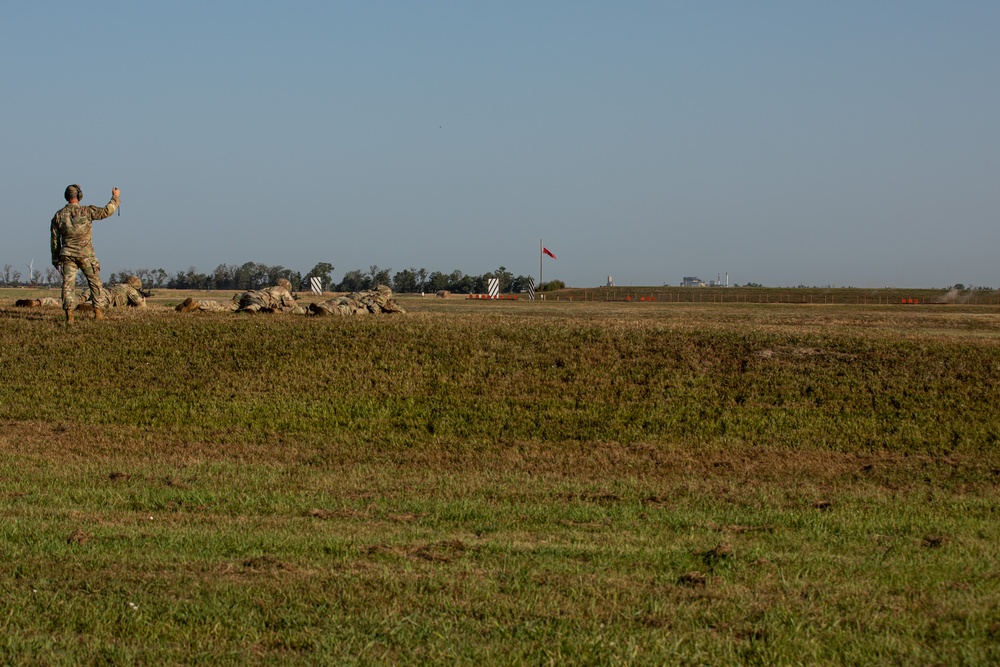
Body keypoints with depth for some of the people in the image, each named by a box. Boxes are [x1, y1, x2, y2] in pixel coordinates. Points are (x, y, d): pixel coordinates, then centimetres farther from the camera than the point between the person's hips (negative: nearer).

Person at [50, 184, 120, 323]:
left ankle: (69, 315, -13)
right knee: (95, 282, 12)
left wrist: (55, 259, 16)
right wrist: (116, 197, 11)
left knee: (68, 284, -1)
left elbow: (55, 239, 8)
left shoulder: (59, 215, 3)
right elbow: (106, 211, -6)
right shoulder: (86, 211, -7)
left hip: (67, 254, 2)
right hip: (86, 254, -2)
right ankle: (98, 312, 11)